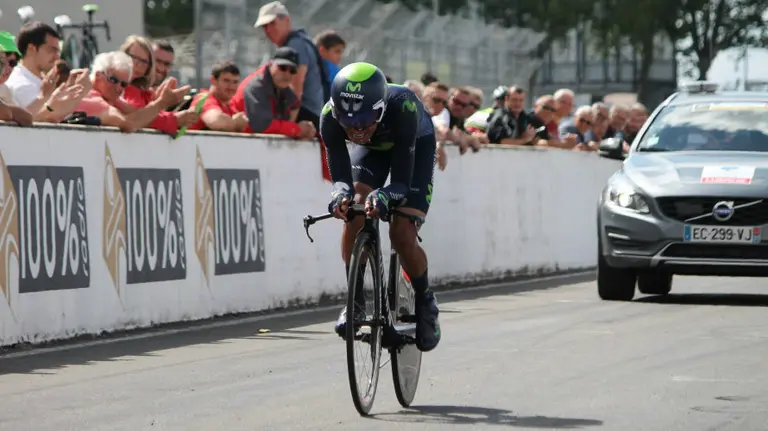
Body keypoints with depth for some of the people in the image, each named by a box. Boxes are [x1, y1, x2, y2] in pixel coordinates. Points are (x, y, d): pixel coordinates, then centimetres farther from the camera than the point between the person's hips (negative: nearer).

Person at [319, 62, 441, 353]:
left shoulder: (402, 106, -44)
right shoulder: (331, 116, -35)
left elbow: (401, 181, -40)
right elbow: (340, 174, -31)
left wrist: (383, 196, -61)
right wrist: (341, 194, -55)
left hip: (416, 145, -3)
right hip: (373, 148, 3)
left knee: (401, 234, -18)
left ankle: (425, 302, 9)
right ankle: (355, 299, -6)